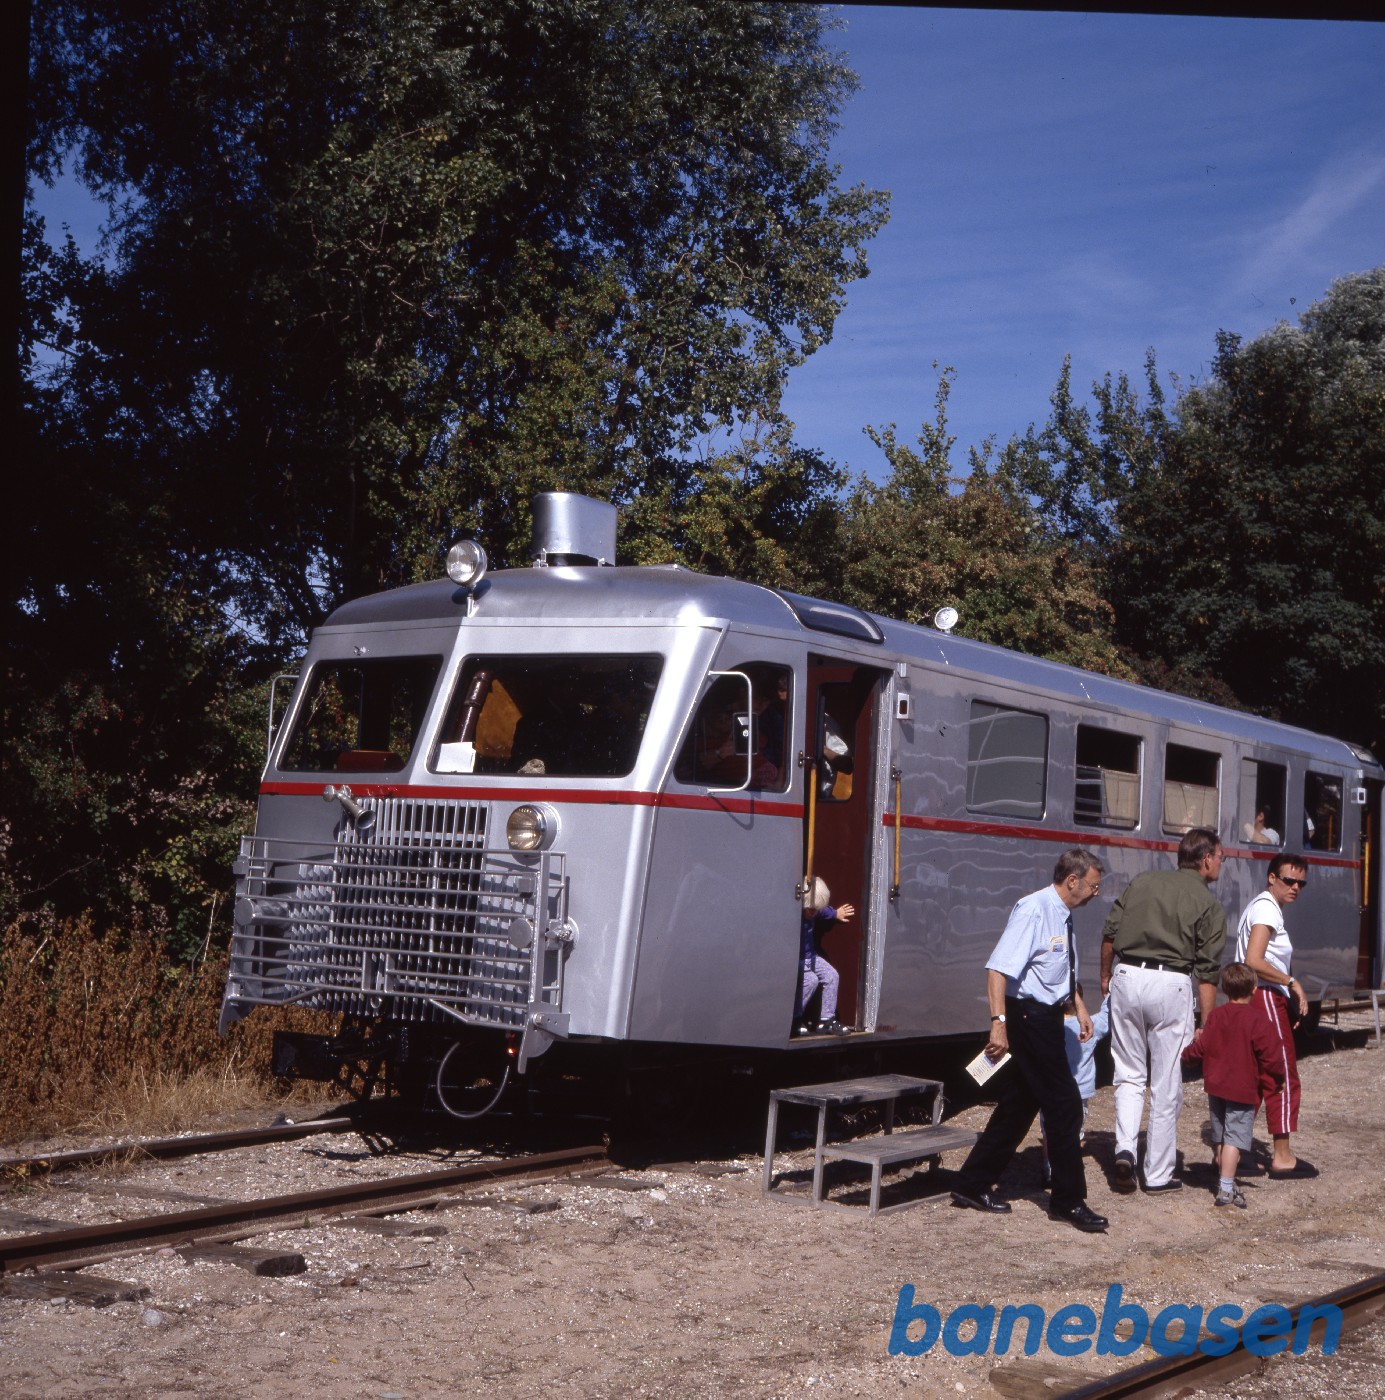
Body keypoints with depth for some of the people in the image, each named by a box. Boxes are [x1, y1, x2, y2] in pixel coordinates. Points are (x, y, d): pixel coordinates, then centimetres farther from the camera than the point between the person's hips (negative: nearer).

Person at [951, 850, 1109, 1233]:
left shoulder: (1062, 915, 12)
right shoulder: (1032, 911, -19)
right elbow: (998, 968, -25)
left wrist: (1080, 1008, 19)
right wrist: (999, 1023, -30)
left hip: (1047, 1018, 10)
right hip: (1029, 1017, -10)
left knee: (1021, 1104, 14)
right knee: (1064, 1104, -6)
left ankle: (973, 1186, 23)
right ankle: (1069, 1201, 4)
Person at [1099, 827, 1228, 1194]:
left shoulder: (1143, 881, 12)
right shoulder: (1209, 905, 2)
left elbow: (1110, 933, 9)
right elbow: (1207, 972, -2)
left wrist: (1106, 976, 22)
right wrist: (1207, 1025, 0)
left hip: (1126, 976, 3)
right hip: (1170, 985, -3)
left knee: (1129, 1075, 16)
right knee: (1166, 1087, 6)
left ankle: (1124, 1147, -4)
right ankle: (1158, 1174, 13)